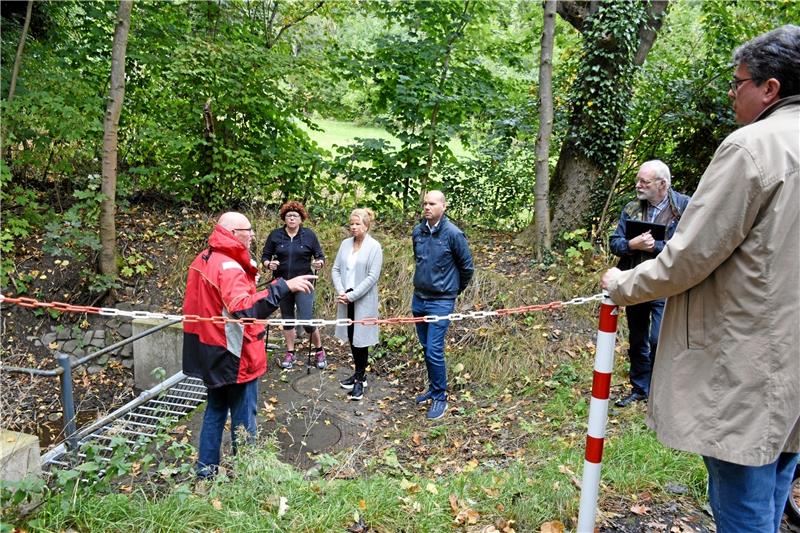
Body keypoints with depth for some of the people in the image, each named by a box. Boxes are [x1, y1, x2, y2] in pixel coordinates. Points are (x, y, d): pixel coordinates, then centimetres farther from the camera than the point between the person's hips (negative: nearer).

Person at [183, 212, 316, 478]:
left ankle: (206, 467, 33)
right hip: (234, 355, -9)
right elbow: (244, 309, -40)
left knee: (215, 410, 23)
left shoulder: (203, 260, 5)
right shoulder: (229, 267, -24)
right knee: (243, 417, 7)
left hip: (210, 352, 9)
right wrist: (283, 286, -46)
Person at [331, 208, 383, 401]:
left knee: (360, 339, -1)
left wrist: (351, 296, -17)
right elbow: (336, 269, 6)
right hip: (346, 299, 5)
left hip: (363, 300, -5)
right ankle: (359, 374, 27)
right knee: (351, 337, 12)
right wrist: (340, 292, -9)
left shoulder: (374, 247, -9)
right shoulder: (345, 243, 7)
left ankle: (360, 379, 10)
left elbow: (372, 277, -14)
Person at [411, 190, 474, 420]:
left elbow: (467, 267, -3)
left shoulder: (453, 234, -15)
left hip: (441, 302, -6)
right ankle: (433, 388, 33)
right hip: (419, 298, 6)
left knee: (434, 351, -7)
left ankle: (440, 397, 9)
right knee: (426, 348, 16)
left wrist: (455, 290, 9)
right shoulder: (417, 231, 2)